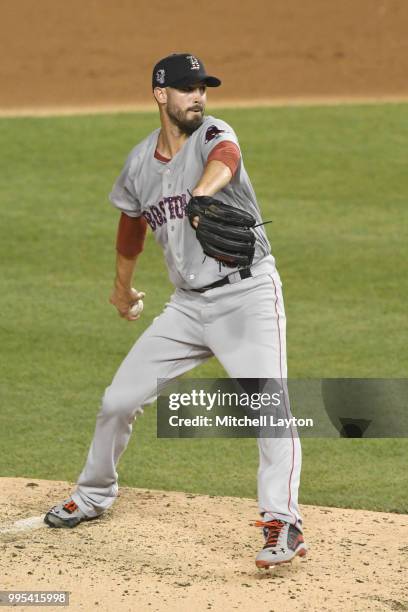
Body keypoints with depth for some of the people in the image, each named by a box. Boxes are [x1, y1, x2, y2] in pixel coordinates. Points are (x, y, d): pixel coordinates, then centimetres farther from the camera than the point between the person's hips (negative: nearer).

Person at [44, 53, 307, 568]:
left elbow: (224, 159, -38)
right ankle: (93, 496, 32)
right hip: (188, 303, 5)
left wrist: (203, 192, -62)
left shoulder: (213, 136, -12)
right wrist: (122, 286, 36)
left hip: (248, 294, -5)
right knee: (119, 400, 9)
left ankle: (282, 524, -18)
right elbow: (132, 222, 24)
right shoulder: (139, 163, 4)